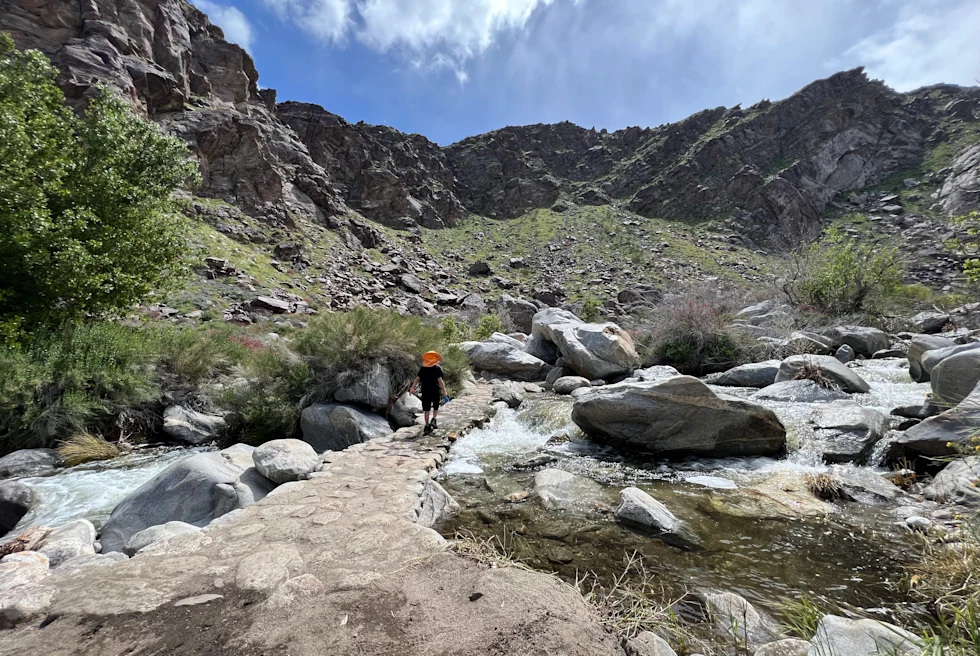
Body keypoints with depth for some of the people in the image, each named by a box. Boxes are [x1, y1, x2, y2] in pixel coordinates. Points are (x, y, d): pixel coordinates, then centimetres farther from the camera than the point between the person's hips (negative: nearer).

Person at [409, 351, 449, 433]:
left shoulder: (423, 368, 2)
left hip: (425, 391, 3)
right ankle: (434, 419, -3)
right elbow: (440, 380, -15)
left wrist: (412, 388, 4)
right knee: (436, 407, 18)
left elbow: (417, 378, -1)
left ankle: (427, 426, 11)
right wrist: (444, 391, -13)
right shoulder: (437, 368, -10)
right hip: (435, 391, -3)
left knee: (426, 409, 10)